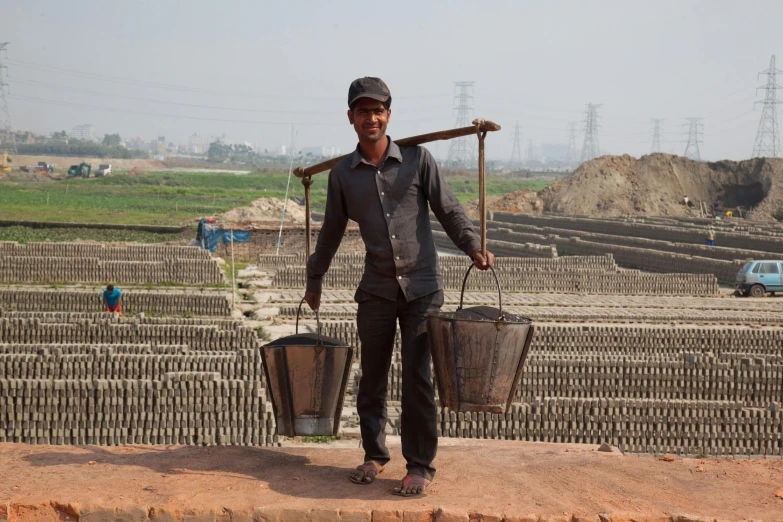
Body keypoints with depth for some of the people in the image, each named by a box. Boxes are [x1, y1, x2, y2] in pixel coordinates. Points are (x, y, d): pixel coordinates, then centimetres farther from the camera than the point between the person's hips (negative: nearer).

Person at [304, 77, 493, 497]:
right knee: (372, 378, 8)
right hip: (376, 290, 2)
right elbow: (332, 231, 17)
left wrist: (474, 248, -14)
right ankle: (374, 456, 24)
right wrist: (314, 281, 24)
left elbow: (448, 211, 2)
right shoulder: (342, 174, 5)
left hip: (421, 288, -2)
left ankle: (420, 466, 6)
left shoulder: (417, 159, -1)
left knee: (417, 379, -4)